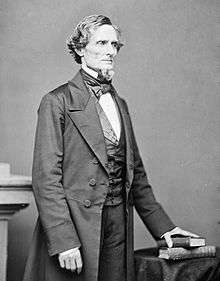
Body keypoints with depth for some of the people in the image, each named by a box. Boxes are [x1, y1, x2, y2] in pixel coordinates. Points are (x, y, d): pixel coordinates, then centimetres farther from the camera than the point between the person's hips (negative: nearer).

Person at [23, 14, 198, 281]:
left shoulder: (120, 104, 15)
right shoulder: (57, 102, -5)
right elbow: (46, 177, -12)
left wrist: (163, 226, 13)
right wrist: (63, 240, -19)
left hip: (119, 227, 6)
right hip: (75, 227, -5)